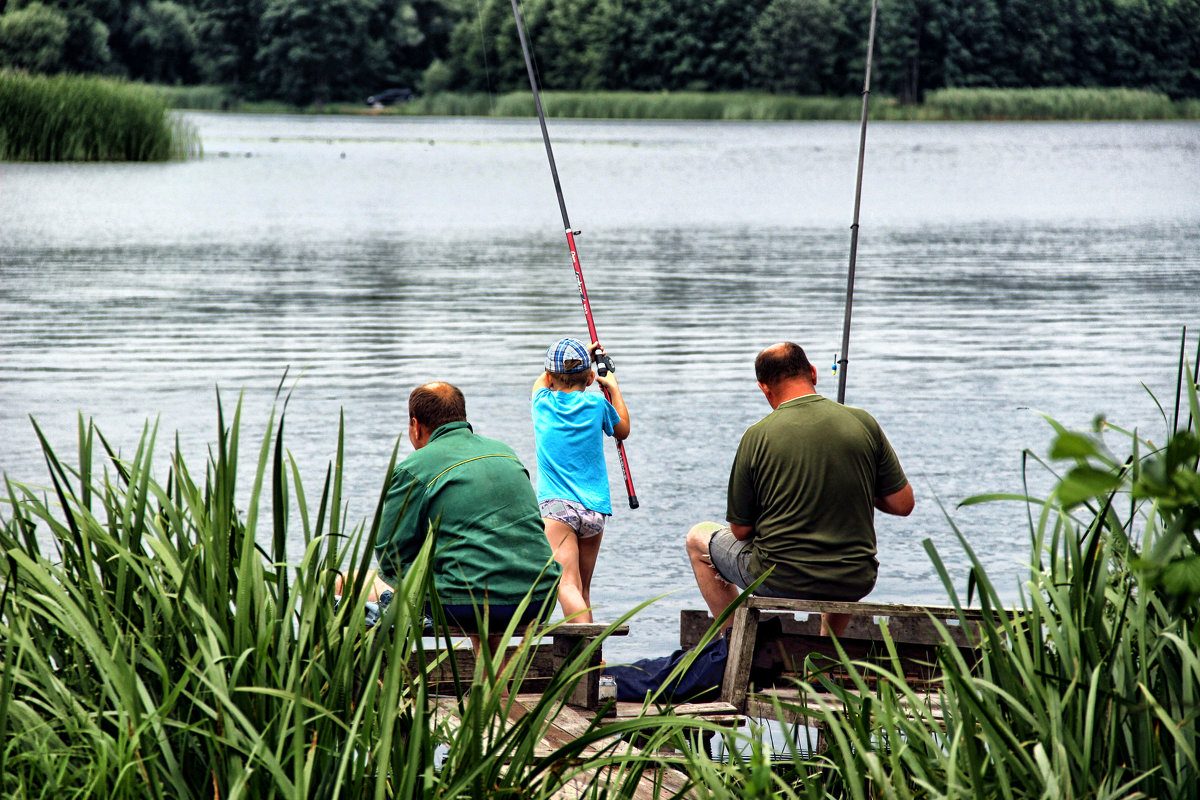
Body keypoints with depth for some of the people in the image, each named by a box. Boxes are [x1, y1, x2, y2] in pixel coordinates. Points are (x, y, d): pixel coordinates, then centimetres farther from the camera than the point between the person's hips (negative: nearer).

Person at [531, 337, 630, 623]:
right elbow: (623, 430, 29)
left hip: (556, 505, -3)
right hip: (595, 508, 3)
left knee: (567, 585, -19)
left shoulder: (542, 402, 7)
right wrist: (613, 388, 40)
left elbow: (544, 380, 33)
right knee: (583, 588, 17)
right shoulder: (597, 405, 7)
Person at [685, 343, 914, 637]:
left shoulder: (757, 436, -11)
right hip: (855, 584, 3)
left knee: (698, 538, 25)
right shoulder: (864, 424, -5)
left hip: (780, 581, -3)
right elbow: (903, 505, 1)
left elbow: (741, 530, -2)